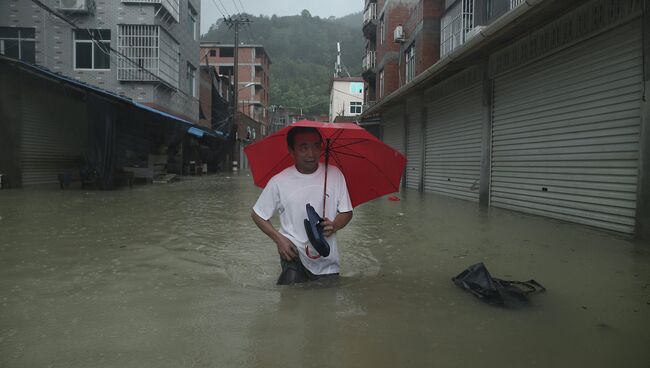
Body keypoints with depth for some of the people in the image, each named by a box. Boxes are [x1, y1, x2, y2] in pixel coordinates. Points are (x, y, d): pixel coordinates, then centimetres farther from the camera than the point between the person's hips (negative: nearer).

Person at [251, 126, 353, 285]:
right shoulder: (279, 182, -9)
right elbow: (257, 215, 3)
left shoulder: (334, 174, -4)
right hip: (294, 254, -2)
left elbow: (346, 212, 5)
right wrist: (279, 239, -9)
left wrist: (334, 226, -16)